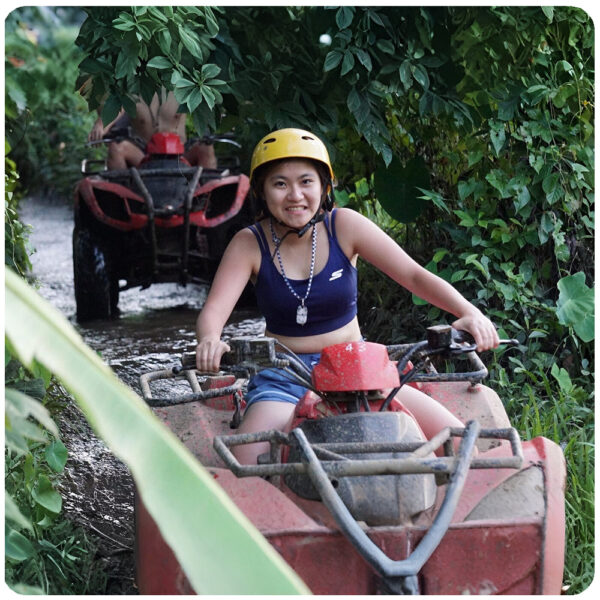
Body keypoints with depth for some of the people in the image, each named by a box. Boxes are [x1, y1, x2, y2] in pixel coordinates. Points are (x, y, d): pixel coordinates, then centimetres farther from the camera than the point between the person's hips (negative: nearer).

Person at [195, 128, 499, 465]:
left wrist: (470, 312, -25)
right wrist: (209, 341, -39)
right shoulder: (249, 245, -5)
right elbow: (213, 311, -14)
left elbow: (414, 275, -8)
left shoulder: (344, 226, -5)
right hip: (284, 377, -1)